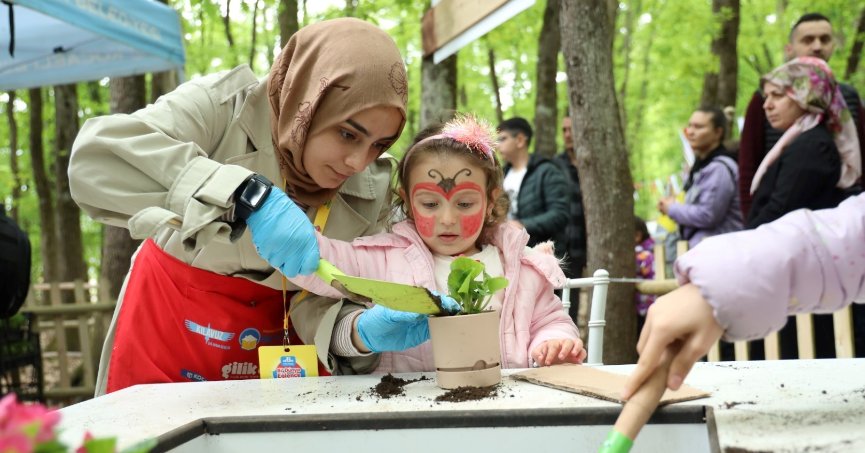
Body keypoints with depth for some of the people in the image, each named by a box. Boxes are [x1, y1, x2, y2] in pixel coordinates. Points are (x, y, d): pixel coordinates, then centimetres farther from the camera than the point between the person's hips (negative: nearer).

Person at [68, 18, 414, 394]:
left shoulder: (371, 188, -10)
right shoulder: (225, 105, -21)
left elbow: (320, 300, -11)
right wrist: (248, 197, -43)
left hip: (276, 337, 2)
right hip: (169, 323, -2)